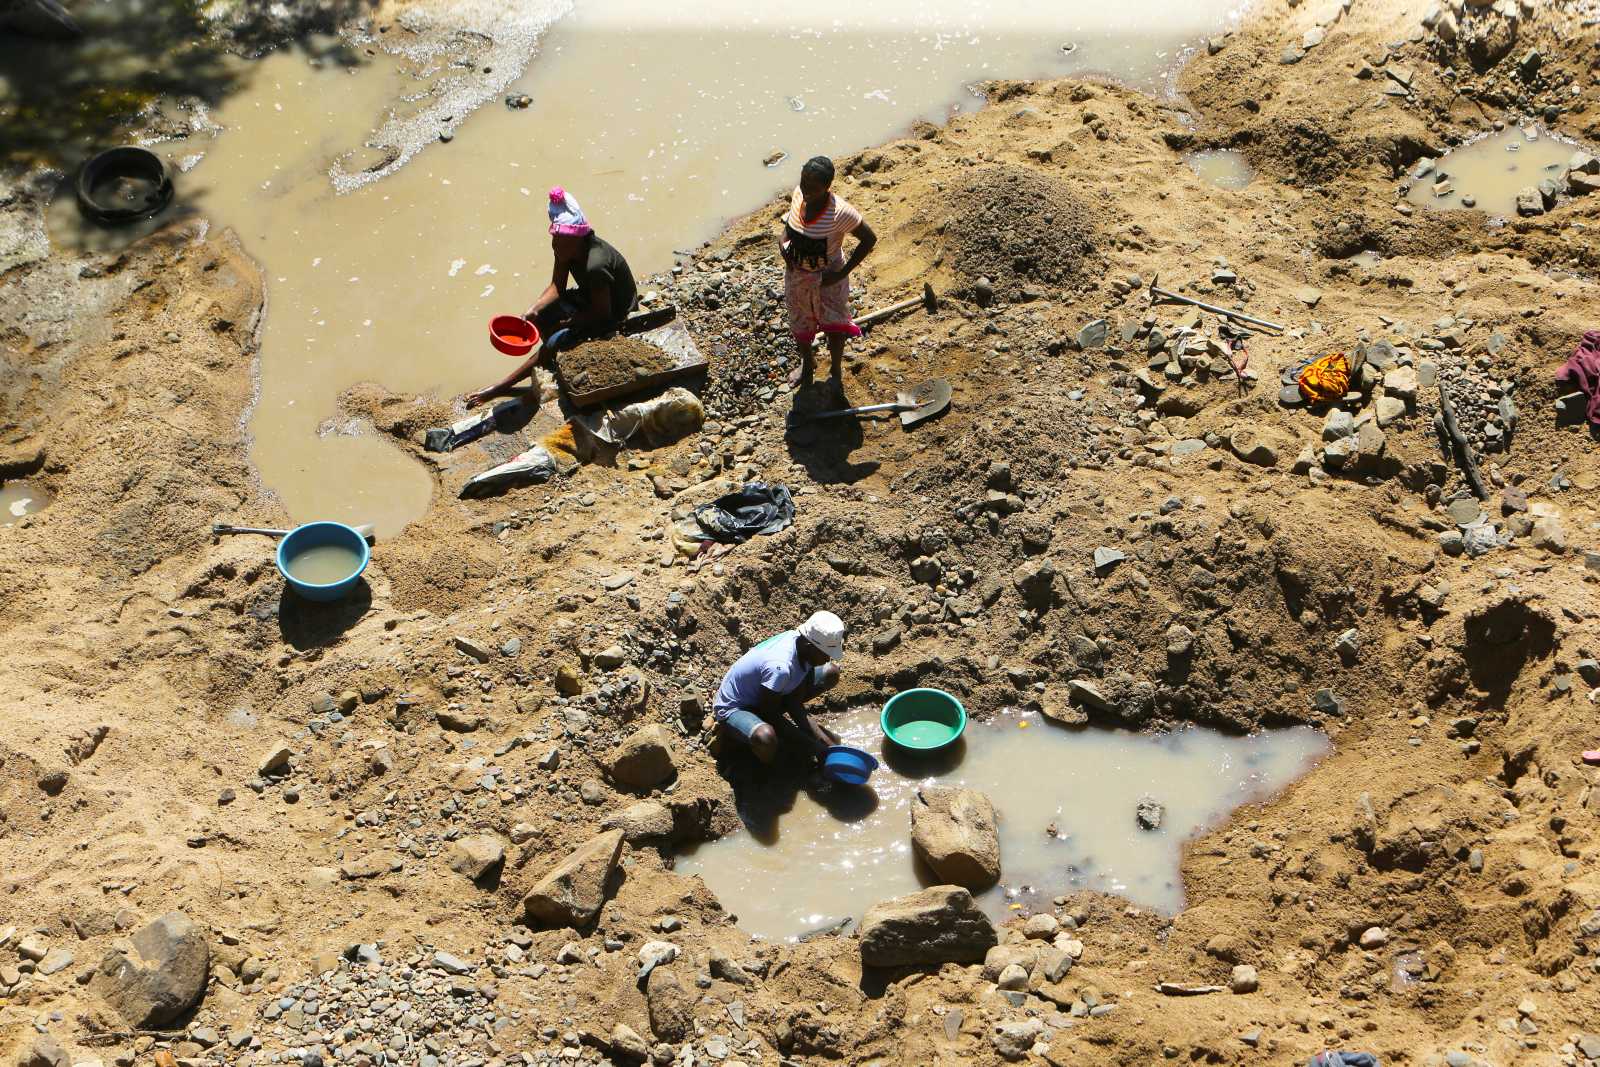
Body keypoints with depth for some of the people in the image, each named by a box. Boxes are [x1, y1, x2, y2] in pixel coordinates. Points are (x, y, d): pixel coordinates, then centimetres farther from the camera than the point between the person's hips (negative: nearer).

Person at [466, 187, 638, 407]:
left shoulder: (595, 266, -38)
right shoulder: (568, 248, -13)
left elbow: (601, 313, -28)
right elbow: (557, 286, -3)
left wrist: (565, 323, -18)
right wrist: (532, 311, -19)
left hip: (612, 313, -9)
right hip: (588, 297, 9)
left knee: (554, 343, -16)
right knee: (538, 316, -3)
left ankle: (501, 388, -7)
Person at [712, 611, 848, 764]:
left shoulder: (800, 641, -14)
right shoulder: (780, 667, -38)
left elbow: (794, 701, -6)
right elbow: (770, 714, -24)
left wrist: (823, 739, -14)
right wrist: (812, 745, -20)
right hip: (734, 707, -8)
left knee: (831, 673, -1)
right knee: (766, 738, -43)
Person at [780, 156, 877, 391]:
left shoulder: (840, 212, -32)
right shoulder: (799, 196, -17)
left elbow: (869, 239, -19)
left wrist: (842, 273, -19)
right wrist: (783, 242, -11)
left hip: (828, 278, -5)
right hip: (797, 274, 5)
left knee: (834, 327, 7)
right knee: (800, 323, 23)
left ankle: (836, 371, 37)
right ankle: (807, 363, 52)